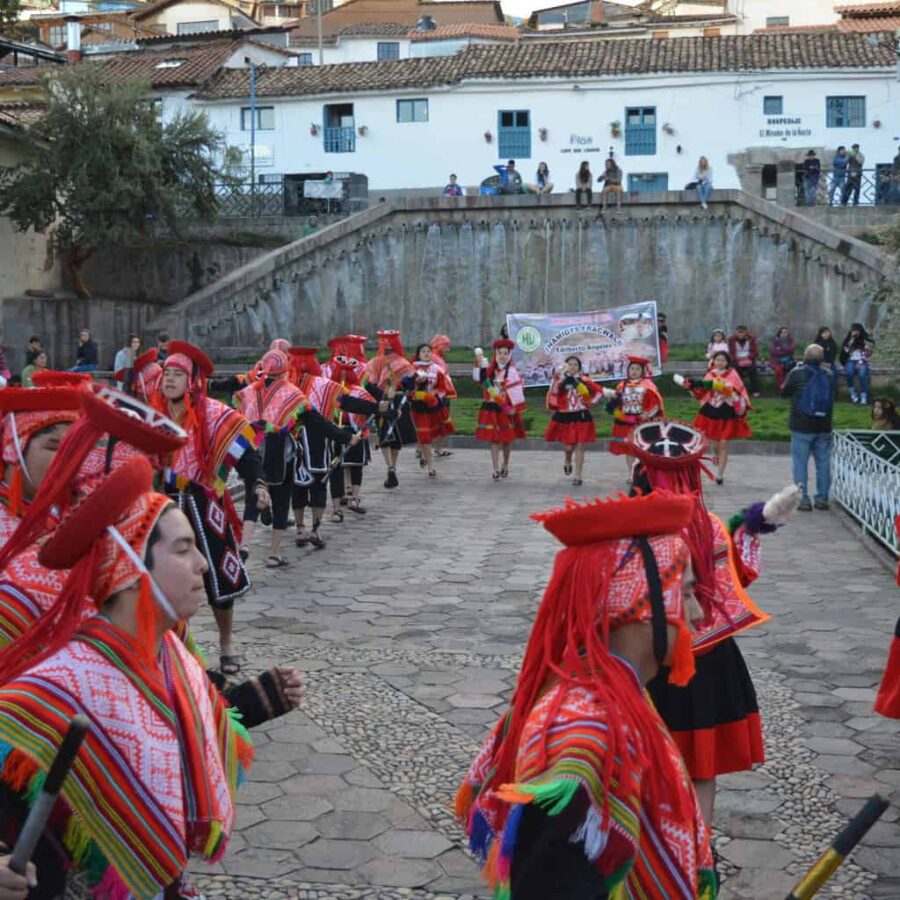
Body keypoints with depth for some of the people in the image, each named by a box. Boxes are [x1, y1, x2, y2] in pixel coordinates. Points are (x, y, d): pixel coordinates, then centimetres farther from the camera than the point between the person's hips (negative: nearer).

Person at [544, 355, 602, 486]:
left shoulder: (584, 380, 2)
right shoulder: (560, 380, -2)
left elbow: (600, 391, 10)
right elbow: (553, 393, -22)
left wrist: (592, 402, -1)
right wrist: (560, 379, -31)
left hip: (581, 417, 1)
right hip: (564, 417, -1)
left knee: (579, 446, -1)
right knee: (568, 446, 0)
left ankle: (578, 476, 5)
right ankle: (567, 461, 37)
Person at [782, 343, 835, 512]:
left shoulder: (797, 373, -11)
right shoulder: (829, 375, 2)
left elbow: (784, 392, 2)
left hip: (801, 427, -3)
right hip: (824, 427, 3)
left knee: (800, 463, 2)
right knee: (823, 463, 10)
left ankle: (804, 499, -1)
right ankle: (822, 498, 13)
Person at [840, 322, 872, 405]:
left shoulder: (866, 341, 4)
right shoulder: (848, 340, 10)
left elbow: (868, 354, -1)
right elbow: (846, 351, -3)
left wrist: (860, 362, -12)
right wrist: (851, 341, -10)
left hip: (862, 362, -1)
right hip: (851, 361, 1)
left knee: (862, 374, -31)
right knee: (849, 373, -31)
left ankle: (864, 397, -29)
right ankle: (853, 394, -22)